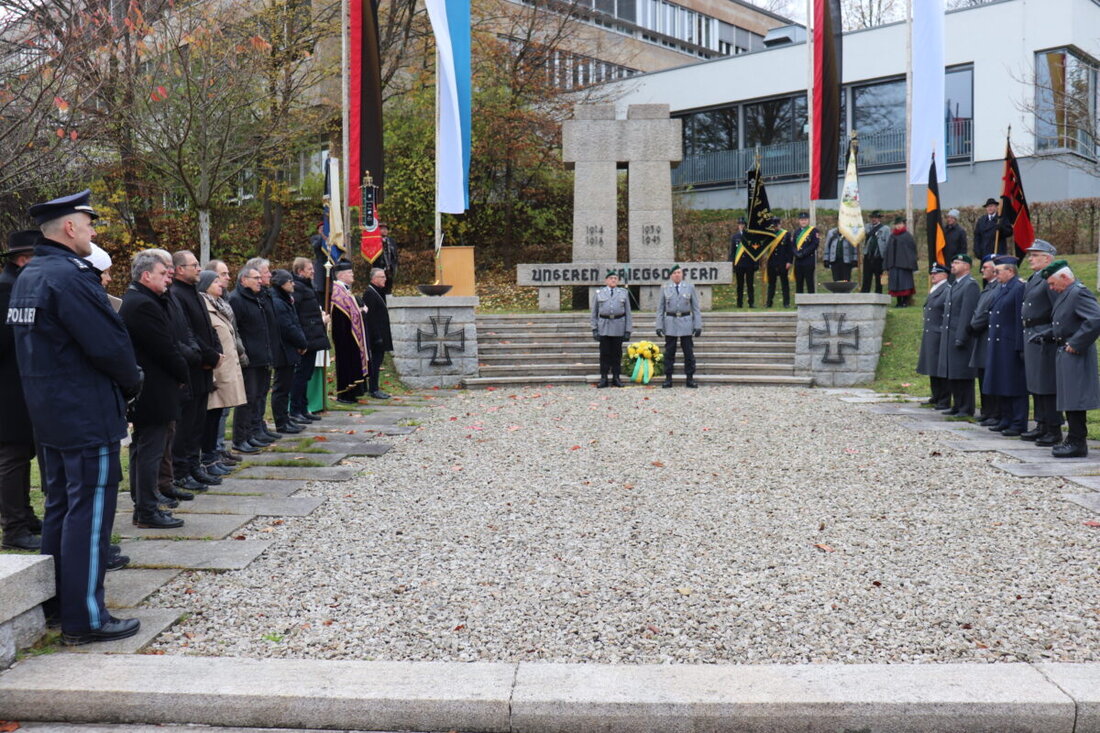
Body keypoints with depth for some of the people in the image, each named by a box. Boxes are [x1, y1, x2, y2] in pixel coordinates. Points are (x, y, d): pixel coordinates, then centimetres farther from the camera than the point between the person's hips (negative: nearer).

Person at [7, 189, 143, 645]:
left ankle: (56, 602, 28)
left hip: (48, 415, 10)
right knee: (89, 512, -4)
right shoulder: (71, 276, -19)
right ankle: (84, 619, 2)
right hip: (88, 416, -10)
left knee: (60, 506, 18)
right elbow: (110, 344, -22)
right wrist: (132, 382, -3)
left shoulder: (27, 278, 12)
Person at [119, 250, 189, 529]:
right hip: (154, 391, -11)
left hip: (142, 389, 11)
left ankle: (142, 506, 26)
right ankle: (147, 512, 1)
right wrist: (184, 375, -5)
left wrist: (179, 372, 7)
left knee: (142, 448, 16)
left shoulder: (134, 300, 15)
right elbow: (165, 348, -19)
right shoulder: (144, 305, -19)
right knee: (150, 450, -5)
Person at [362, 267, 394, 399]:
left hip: (381, 334, 10)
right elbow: (370, 316, -20)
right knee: (376, 360, -6)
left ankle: (373, 387, 17)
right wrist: (377, 336, -23)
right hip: (375, 334, -10)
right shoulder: (369, 293, -15)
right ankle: (374, 389, -2)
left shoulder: (378, 292, 16)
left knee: (378, 359, 12)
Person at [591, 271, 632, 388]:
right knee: (604, 353, -1)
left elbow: (628, 313, 7)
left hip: (619, 327, 1)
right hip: (604, 327, 0)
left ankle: (616, 378, 12)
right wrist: (594, 329, 1)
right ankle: (603, 378, 5)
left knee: (617, 353, 4)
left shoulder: (624, 293, 9)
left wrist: (628, 330, 0)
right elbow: (594, 313, 9)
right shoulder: (599, 293, 8)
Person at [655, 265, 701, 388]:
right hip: (670, 324, 0)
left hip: (686, 323, 0)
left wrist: (698, 325, -2)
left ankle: (690, 378, 9)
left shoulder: (690, 287, 6)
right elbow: (660, 309, 7)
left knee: (689, 352, 2)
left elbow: (696, 308, 5)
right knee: (669, 352, 3)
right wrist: (659, 326, -1)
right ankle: (668, 378, 10)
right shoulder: (665, 288, 6)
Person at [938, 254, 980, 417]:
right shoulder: (953, 286, 19)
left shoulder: (971, 285, -11)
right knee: (952, 374, 13)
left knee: (964, 375, -4)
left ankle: (967, 409, 1)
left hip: (961, 338, -9)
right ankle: (957, 406, 21)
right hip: (949, 338, 9)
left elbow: (968, 313, -17)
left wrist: (961, 338, -21)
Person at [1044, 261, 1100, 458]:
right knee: (1069, 399, 14)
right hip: (1065, 355, 10)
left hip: (1075, 356, -10)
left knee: (1075, 400, -6)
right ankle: (1074, 439, 22)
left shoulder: (1079, 293, -16)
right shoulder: (1065, 294, 15)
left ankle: (1077, 443, -1)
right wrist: (1048, 334, 9)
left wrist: (1075, 343, -23)